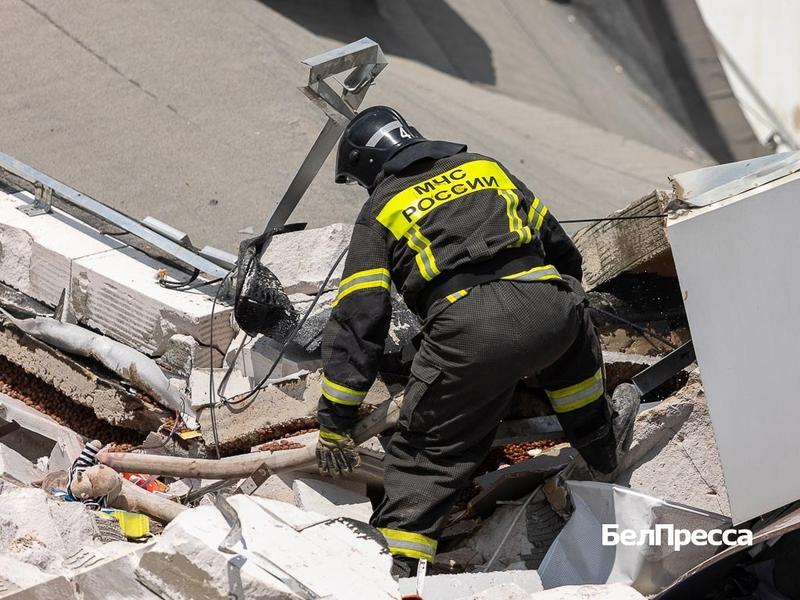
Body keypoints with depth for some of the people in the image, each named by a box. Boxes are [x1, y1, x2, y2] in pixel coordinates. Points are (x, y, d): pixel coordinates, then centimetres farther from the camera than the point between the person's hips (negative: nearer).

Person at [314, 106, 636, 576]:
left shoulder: (380, 213, 17)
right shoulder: (486, 166, 29)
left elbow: (357, 320, 8)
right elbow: (562, 250, 34)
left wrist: (335, 425, 10)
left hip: (468, 331, -4)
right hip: (550, 308, 4)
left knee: (424, 454, 7)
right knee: (574, 343, 39)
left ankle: (399, 569, -5)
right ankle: (602, 447, 48)